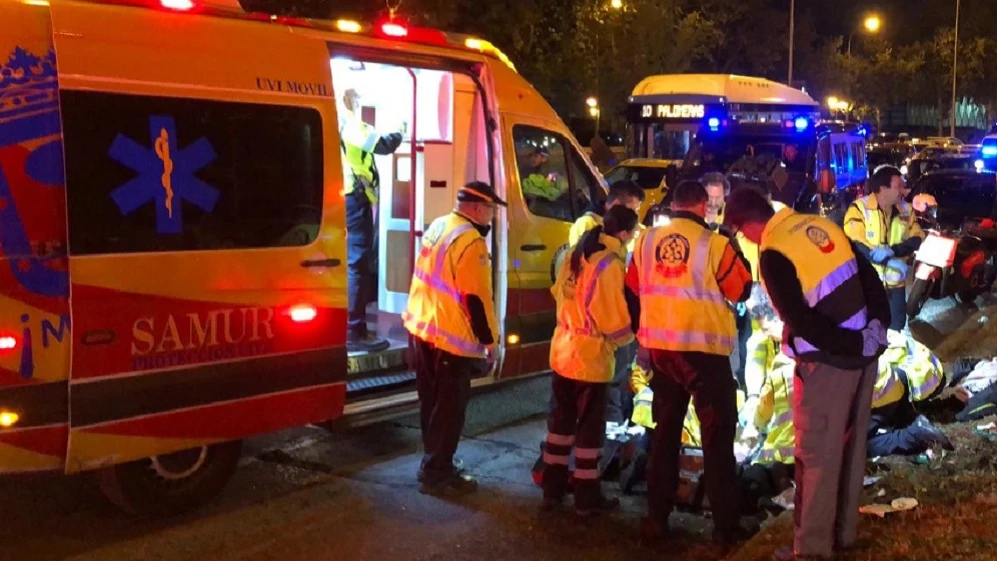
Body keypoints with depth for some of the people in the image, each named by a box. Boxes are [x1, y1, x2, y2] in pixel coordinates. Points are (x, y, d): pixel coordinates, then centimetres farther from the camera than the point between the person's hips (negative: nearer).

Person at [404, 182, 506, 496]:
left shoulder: (437, 227, 9)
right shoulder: (471, 242, -19)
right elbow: (477, 298, -20)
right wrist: (489, 340, -11)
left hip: (422, 327, 9)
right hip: (451, 337, -9)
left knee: (432, 402, 19)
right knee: (449, 408, 2)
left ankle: (434, 463, 32)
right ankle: (436, 474, 9)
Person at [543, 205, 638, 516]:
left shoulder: (576, 254, 5)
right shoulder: (610, 264, -19)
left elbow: (559, 292, 15)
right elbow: (615, 317, -16)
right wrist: (626, 336, 3)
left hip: (563, 350, 8)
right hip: (591, 356, -7)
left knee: (561, 419, 16)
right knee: (590, 426, 5)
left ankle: (553, 489, 25)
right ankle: (587, 497, 15)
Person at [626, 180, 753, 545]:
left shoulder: (647, 240, 3)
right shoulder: (714, 244, -11)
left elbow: (632, 290, 12)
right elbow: (742, 291, -2)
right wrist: (733, 254, 12)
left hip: (660, 347, 5)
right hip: (703, 347, -4)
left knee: (665, 431, 15)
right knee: (717, 434, 5)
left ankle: (657, 518, 19)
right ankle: (725, 525, 7)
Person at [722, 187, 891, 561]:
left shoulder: (773, 252, -17)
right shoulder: (820, 225, 7)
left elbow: (800, 320, -20)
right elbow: (870, 277, 9)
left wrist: (849, 345, -12)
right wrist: (880, 327, 7)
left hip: (828, 361, -8)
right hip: (865, 350, 8)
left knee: (817, 454, 3)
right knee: (851, 445, 18)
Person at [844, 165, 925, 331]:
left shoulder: (905, 210, 7)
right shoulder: (859, 208, -13)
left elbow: (917, 239, -1)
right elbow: (855, 245, -21)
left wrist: (893, 250, -21)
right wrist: (889, 261, -26)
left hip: (894, 280, 5)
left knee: (897, 325, 17)